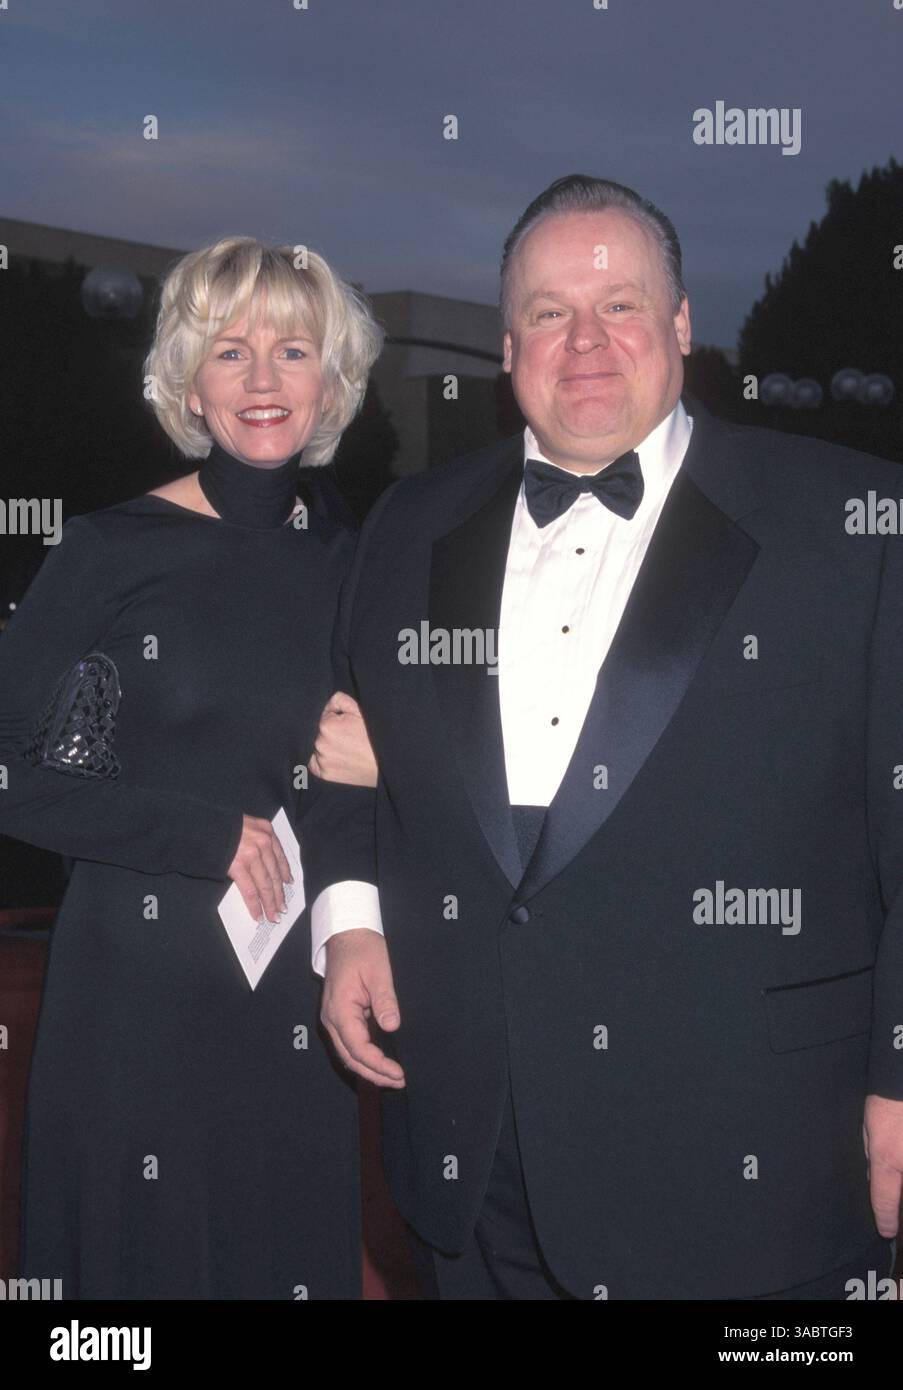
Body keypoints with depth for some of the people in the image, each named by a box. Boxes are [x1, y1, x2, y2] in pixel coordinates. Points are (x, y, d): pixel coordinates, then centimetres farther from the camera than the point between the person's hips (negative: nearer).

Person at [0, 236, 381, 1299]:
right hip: (143, 981, -4)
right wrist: (207, 832, -13)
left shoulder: (348, 553, 6)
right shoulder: (114, 550, -8)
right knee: (145, 1253, 10)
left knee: (299, 1248, 13)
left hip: (304, 996, 4)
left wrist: (380, 763, -2)